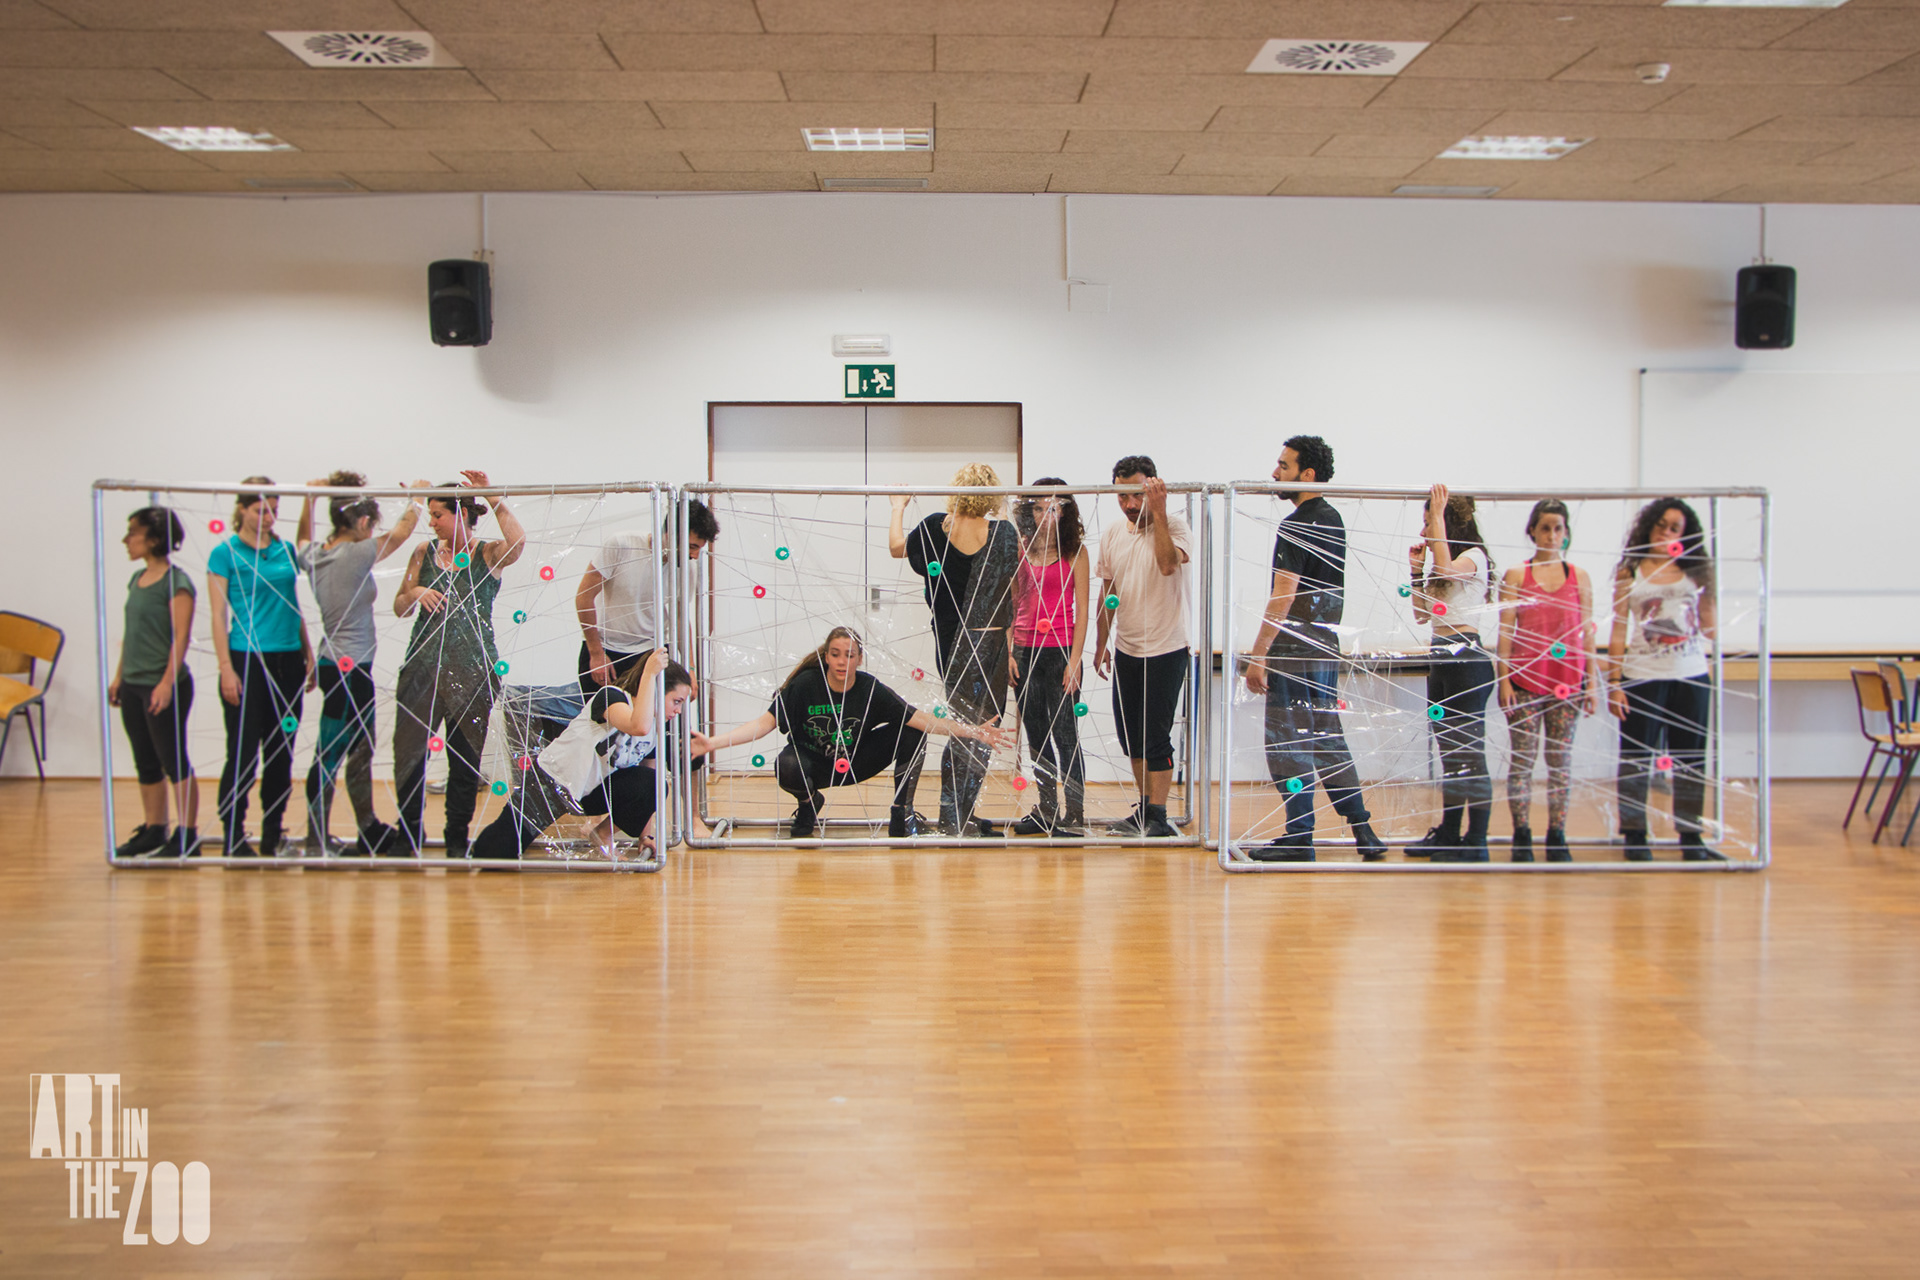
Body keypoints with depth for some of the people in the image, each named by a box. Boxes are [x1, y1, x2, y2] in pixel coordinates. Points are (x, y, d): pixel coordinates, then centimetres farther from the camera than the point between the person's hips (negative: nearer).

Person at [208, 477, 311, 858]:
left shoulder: (286, 550, 12)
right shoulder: (226, 553, -2)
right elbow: (219, 615, -5)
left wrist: (307, 651, 14)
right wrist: (226, 668, -11)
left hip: (287, 660, 5)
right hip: (247, 659, -5)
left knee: (281, 754, 8)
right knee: (243, 753, -3)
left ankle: (272, 839, 16)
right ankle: (234, 838, 7)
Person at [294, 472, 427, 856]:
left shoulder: (313, 555, 5)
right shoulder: (356, 555, -16)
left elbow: (302, 539, 31)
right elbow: (401, 531, -3)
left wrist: (310, 497, 29)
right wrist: (417, 496, 13)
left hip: (332, 663, 9)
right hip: (348, 667, -9)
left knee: (360, 750, 17)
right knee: (330, 755, -3)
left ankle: (370, 831, 26)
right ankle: (316, 841, 4)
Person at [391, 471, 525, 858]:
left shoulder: (488, 553, 1)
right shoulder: (424, 553, 11)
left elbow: (517, 541, -24)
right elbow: (400, 608, 14)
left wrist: (495, 499, -20)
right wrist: (416, 593, -6)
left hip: (472, 667, -3)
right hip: (423, 663, 3)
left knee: (466, 757, 4)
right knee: (408, 751, -1)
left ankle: (457, 840, 16)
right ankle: (408, 837, 13)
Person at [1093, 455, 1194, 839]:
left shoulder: (1174, 527, -9)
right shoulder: (1112, 535, 8)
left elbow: (1169, 564, -31)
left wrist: (1158, 511, -29)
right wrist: (1101, 644, 16)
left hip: (1166, 651, -6)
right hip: (1126, 650, 6)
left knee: (1156, 738, -6)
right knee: (1130, 735, 13)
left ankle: (1157, 818, 3)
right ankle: (1145, 808, 27)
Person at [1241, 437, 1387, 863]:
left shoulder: (1296, 526, -15)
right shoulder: (1334, 520, 14)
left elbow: (1283, 597, -20)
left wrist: (1258, 655, -18)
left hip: (1294, 653, -9)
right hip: (1327, 649, 9)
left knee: (1289, 746, -3)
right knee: (1327, 740, 15)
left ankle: (1299, 840, 1)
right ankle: (1363, 832, 16)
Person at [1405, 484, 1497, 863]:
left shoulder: (1474, 556, -7)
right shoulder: (1440, 563, 19)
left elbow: (1447, 569, -29)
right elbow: (1421, 614, 19)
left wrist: (1439, 515, -22)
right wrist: (1416, 568, 11)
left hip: (1466, 656, -10)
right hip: (1441, 658, 10)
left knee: (1469, 750, -8)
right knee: (1448, 750, 14)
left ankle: (1477, 842, -4)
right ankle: (1448, 835, 21)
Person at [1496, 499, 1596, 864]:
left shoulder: (1579, 577, 9)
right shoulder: (1516, 575, 2)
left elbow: (1587, 632, 9)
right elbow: (1506, 631, 0)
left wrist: (1592, 682, 4)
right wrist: (1504, 680, -6)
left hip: (1567, 679, 2)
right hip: (1526, 677, -2)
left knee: (1561, 758, 4)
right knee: (1522, 756, -1)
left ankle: (1557, 838, 11)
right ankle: (1522, 837, 7)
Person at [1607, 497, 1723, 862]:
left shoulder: (1694, 572, 9)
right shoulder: (1629, 572, 4)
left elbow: (1710, 628, 8)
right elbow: (1619, 631, 1)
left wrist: (1708, 586, 0)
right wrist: (1615, 682, -5)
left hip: (1692, 676, 2)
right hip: (1642, 677, -2)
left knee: (1691, 758, 7)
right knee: (1636, 757, 2)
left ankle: (1691, 837, 16)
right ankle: (1635, 837, 11)